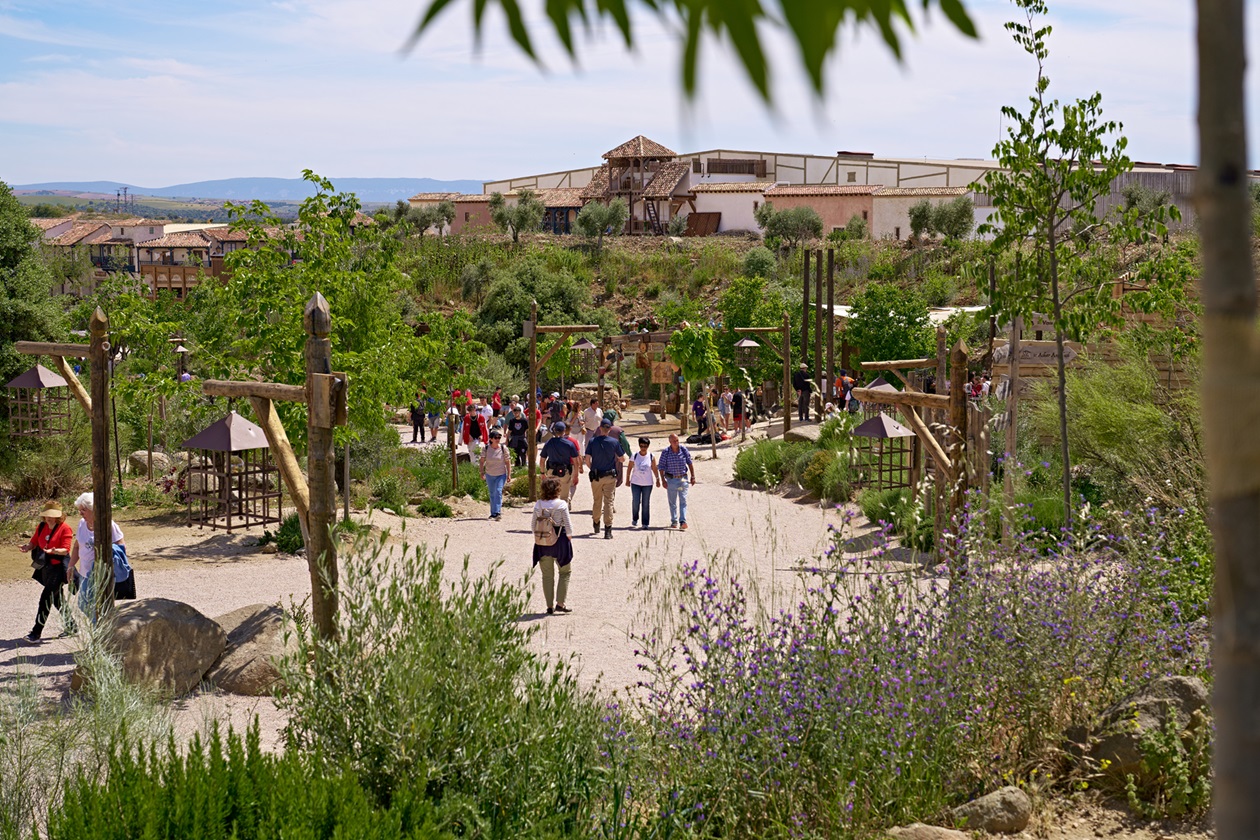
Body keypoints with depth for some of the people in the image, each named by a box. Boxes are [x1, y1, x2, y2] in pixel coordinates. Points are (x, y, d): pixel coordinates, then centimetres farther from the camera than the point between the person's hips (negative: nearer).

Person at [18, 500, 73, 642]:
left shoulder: (65, 529, -11)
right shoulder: (41, 527, 9)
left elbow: (65, 550, -16)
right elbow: (34, 541, 12)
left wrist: (54, 551, -36)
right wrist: (27, 547, -10)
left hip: (59, 567, -8)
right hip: (45, 567, 8)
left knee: (46, 597, -14)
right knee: (56, 597, 16)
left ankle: (36, 632, -15)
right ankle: (70, 624, 31)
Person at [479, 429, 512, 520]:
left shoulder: (503, 448, -10)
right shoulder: (486, 449, -8)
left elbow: (508, 462, -4)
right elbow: (482, 461, 1)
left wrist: (509, 475, -5)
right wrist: (482, 473, -4)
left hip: (501, 475, -2)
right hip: (490, 475, 2)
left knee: (498, 492, -18)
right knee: (492, 494, 13)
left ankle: (497, 512, -22)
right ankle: (493, 513, 26)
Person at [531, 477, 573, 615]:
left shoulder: (538, 504, -3)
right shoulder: (562, 504, -12)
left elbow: (533, 524, 2)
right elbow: (567, 524, -10)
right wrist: (569, 537, 5)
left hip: (542, 543, 3)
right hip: (559, 541, -3)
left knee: (547, 575, 12)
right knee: (565, 572, 13)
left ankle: (550, 606, 12)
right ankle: (560, 603, 6)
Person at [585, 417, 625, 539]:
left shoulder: (592, 441, -5)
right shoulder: (615, 442, -6)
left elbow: (587, 460, -4)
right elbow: (622, 459, 1)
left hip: (596, 476, 1)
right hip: (610, 476, -1)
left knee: (597, 501, 18)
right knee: (608, 502, -1)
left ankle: (596, 525, 34)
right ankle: (608, 529, -8)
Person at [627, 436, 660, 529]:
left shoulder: (651, 456, -2)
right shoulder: (634, 456, -3)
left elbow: (655, 469, 6)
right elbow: (629, 468, 6)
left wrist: (657, 480, 5)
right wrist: (627, 479, 9)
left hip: (647, 483, 0)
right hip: (635, 483, 0)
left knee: (646, 504, 2)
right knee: (635, 502, -3)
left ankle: (645, 523, 8)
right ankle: (635, 519, 21)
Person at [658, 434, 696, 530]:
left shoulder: (683, 449, -3)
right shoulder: (665, 452, -8)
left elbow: (690, 463, 7)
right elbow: (661, 467, -4)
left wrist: (693, 477, 5)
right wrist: (663, 481, -10)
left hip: (683, 479, 0)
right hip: (671, 480, 0)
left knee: (683, 501, -9)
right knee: (672, 502, 10)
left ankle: (683, 522, -15)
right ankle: (674, 522, 22)